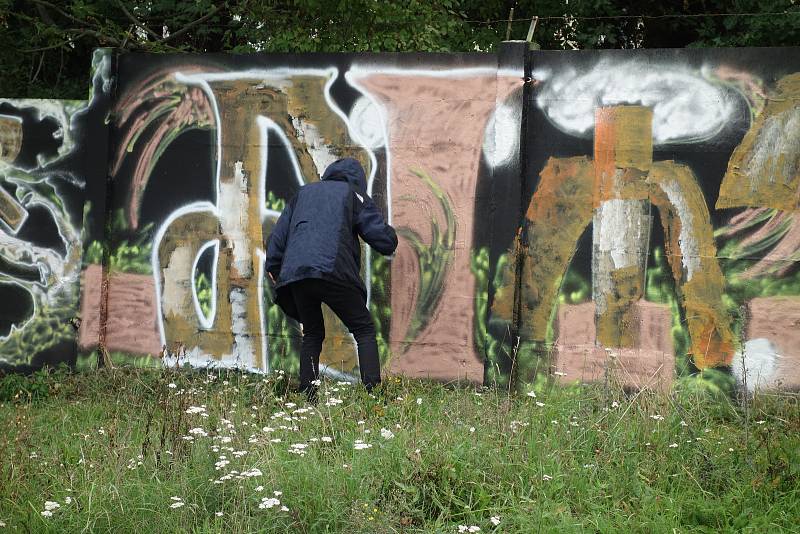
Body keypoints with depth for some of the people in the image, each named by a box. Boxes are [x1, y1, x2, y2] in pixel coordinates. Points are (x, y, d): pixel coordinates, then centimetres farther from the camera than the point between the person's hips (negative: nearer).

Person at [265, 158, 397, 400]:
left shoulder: (304, 192, 27)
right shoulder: (353, 195, 15)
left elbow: (279, 233, 21)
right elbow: (385, 240, 10)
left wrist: (273, 267, 28)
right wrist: (389, 233, 32)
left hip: (294, 273, 4)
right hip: (332, 271, -4)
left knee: (312, 335, 19)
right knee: (364, 330, 6)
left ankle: (307, 396, 12)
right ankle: (373, 390, -7)